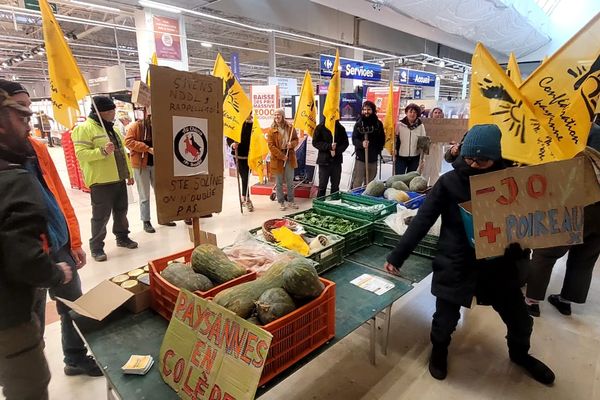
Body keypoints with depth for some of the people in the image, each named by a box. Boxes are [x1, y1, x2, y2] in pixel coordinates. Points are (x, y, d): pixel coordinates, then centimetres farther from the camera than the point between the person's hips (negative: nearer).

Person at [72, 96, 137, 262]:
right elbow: (81, 153, -18)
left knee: (121, 211, 16)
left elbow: (122, 153, 21)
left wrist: (129, 173, 20)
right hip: (101, 181, -8)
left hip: (119, 179, 8)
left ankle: (122, 237, 31)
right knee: (101, 216, -1)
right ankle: (96, 247, 12)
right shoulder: (84, 128, -9)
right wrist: (103, 151, -30)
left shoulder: (112, 129, 17)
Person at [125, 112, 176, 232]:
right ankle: (146, 221, 12)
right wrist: (147, 148, -22)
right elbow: (128, 141, -14)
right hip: (140, 164, -5)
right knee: (144, 195, 2)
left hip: (155, 164, 5)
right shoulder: (136, 126, -6)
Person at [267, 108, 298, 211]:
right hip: (277, 158, -2)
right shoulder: (272, 130, -5)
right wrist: (281, 156, -15)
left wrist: (292, 144, -14)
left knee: (290, 181, 10)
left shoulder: (290, 127, 1)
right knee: (279, 182, 6)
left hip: (289, 157, 2)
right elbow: (271, 145, -9)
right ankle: (281, 202, 17)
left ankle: (290, 201, 23)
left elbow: (296, 139, 10)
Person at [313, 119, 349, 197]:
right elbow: (315, 142, -5)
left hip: (337, 160, 3)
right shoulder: (320, 127, -1)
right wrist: (329, 146, -16)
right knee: (322, 186, 1)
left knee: (335, 186, 8)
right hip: (324, 160, -2)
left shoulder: (340, 128, 7)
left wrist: (337, 150, -10)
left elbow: (345, 143, 7)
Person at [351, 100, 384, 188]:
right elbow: (354, 139, -5)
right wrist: (361, 144, -24)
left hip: (373, 158, 3)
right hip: (360, 157, -2)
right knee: (357, 183, -4)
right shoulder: (358, 123, 0)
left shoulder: (378, 123, 6)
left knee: (369, 183, 9)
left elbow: (382, 140, 12)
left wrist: (378, 150, 2)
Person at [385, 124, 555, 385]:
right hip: (455, 264, -3)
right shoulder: (449, 182, -13)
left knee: (520, 319, 18)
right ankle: (439, 349, 42)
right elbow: (422, 220, -12)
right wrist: (397, 257, -13)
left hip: (498, 264, 3)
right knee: (445, 319, 7)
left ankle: (519, 354, 52)